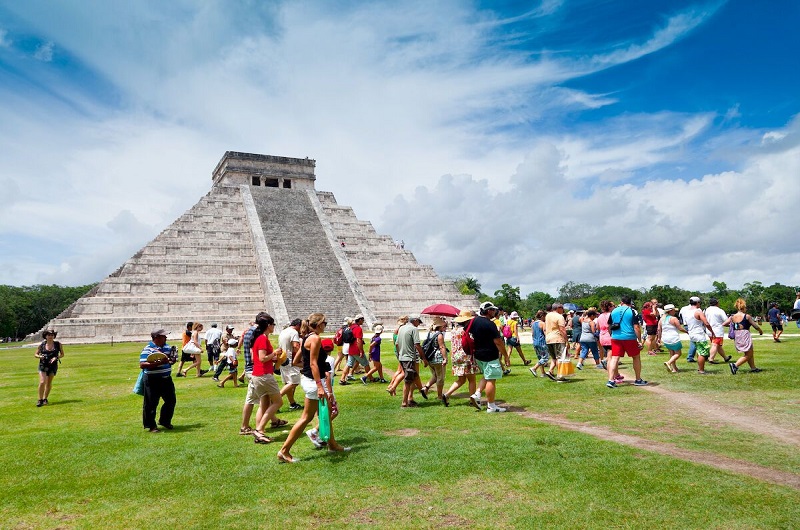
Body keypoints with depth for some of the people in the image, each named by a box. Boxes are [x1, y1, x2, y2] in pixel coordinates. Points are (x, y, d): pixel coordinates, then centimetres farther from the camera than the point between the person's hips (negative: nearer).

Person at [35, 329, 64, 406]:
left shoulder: (58, 344, -2)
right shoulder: (42, 345, -2)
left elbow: (62, 354, 6)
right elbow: (35, 354, 8)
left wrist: (56, 358, -12)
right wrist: (40, 356, -14)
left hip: (53, 365, 1)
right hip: (43, 365, -1)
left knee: (49, 383, 8)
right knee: (42, 382, -13)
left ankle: (45, 399, 24)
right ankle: (40, 400, -1)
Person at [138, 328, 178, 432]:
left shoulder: (167, 347, 8)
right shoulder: (148, 349, -14)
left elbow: (172, 358, 21)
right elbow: (142, 365, -23)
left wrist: (173, 360, -3)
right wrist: (158, 363, -30)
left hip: (166, 379, 7)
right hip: (153, 380, -7)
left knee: (171, 401, 14)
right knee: (151, 404, 3)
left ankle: (165, 421, 32)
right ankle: (150, 425, 17)